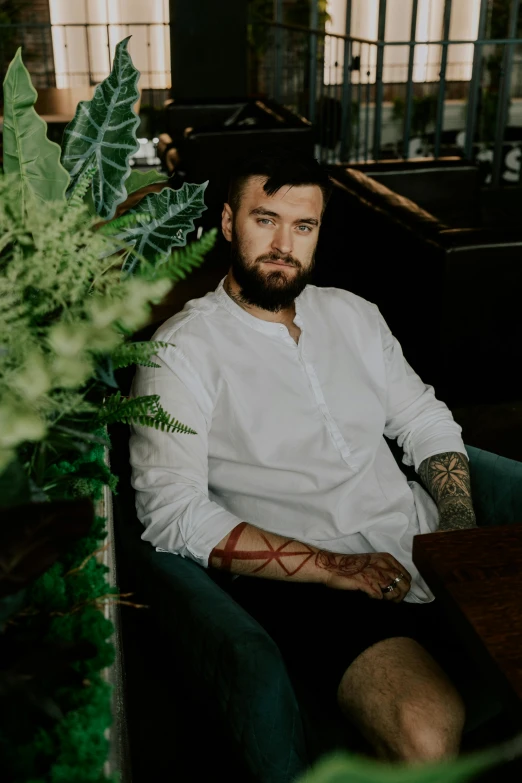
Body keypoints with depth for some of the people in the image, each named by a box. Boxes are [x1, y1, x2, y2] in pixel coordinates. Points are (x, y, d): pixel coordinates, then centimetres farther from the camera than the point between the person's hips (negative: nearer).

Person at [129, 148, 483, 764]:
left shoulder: (353, 314, 16)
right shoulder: (182, 350, -3)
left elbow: (426, 422, 20)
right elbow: (171, 512, -12)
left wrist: (463, 527, 1)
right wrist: (330, 565, -15)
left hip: (421, 547, 6)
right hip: (303, 586, -6)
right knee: (426, 732, -30)